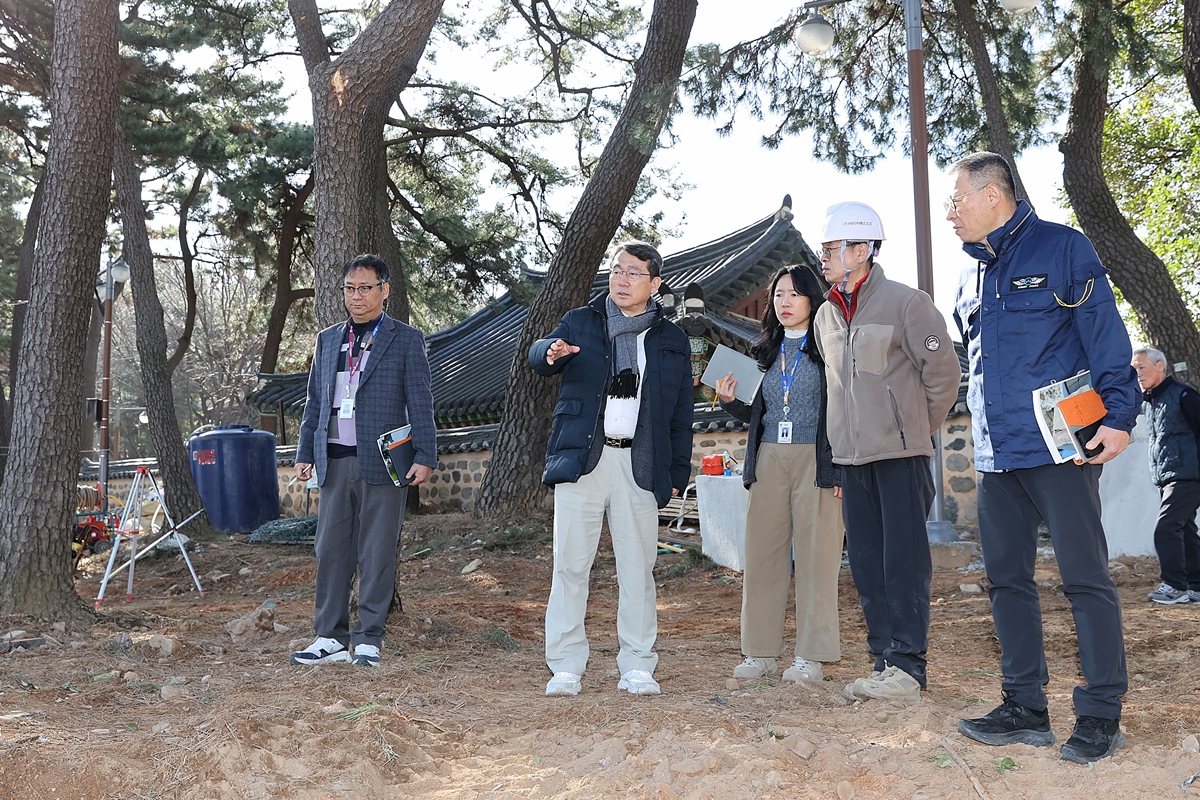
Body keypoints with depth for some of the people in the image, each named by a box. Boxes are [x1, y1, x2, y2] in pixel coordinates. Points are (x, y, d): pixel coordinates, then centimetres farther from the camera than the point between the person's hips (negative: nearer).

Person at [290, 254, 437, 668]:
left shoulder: (406, 340, 3)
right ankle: (331, 637, 16)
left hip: (383, 463, -4)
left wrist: (425, 456, -9)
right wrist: (305, 453, 11)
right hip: (335, 462, 5)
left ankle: (368, 640, 10)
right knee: (331, 550, 6)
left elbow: (420, 404, -2)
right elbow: (314, 402, 18)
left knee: (377, 553, 0)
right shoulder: (327, 340, 16)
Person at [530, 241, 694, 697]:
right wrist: (551, 352, -30)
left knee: (637, 567, 3)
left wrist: (679, 472, 8)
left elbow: (681, 413, 14)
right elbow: (538, 358, -6)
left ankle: (637, 667, 14)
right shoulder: (580, 323, 10)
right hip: (581, 459, -1)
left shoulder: (672, 340, 13)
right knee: (570, 564, -1)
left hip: (640, 464, 1)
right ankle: (566, 666, 9)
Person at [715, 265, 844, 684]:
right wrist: (730, 402, 1)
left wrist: (841, 469, -12)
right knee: (761, 555, 4)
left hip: (816, 460, -5)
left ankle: (811, 656, 7)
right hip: (769, 460, 5)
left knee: (815, 556, -1)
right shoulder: (765, 351, 15)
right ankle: (760, 652, 13)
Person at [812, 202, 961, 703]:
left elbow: (943, 374, -3)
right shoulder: (826, 315, 13)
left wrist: (914, 431, 3)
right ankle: (885, 661, 16)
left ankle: (907, 666, 2)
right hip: (852, 458, 7)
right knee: (865, 563, 7)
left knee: (904, 561, -5)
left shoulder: (906, 303, -7)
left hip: (901, 455, -6)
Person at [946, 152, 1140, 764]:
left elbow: (1106, 334, -8)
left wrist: (1118, 414, -16)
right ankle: (1024, 707, 18)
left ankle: (1101, 714, 7)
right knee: (1007, 579, 9)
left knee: (1085, 577, -2)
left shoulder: (1062, 248, -2)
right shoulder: (971, 277, 17)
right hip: (996, 457, 7)